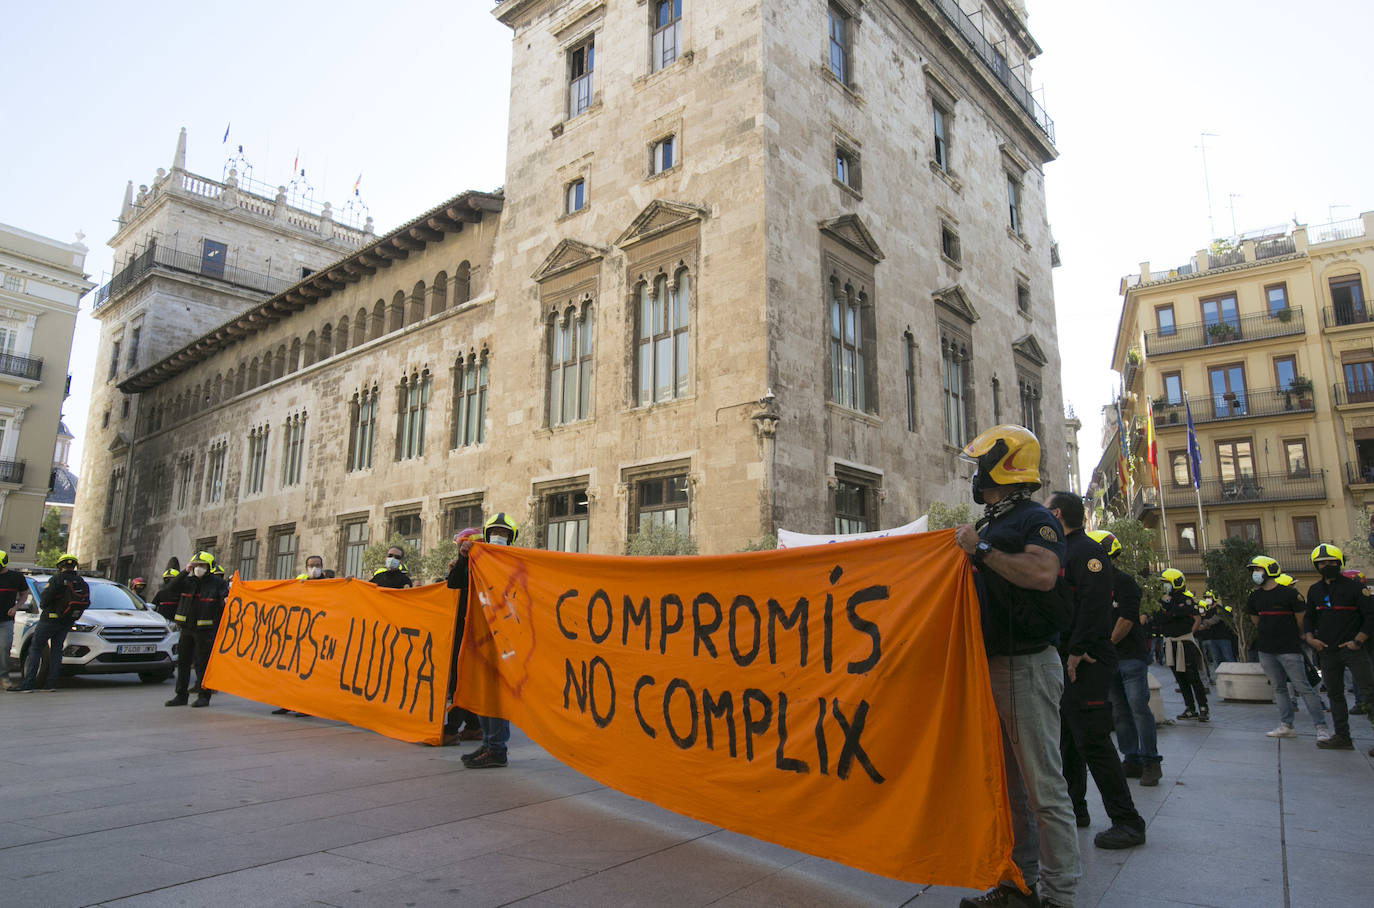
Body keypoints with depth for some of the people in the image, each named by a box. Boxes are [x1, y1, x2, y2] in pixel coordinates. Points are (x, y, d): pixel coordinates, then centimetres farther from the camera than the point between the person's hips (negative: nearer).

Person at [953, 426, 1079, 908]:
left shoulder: (1035, 519, -10)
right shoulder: (987, 525, 16)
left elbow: (1043, 574, -29)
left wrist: (982, 549, -24)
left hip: (1028, 666, -9)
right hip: (991, 666, 9)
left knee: (1043, 787, -1)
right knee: (1009, 783, 17)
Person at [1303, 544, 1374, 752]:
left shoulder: (1353, 587, -4)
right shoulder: (1314, 590, 11)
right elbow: (1308, 617, 19)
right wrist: (1310, 638, 4)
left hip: (1351, 648, -5)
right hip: (1327, 650, 5)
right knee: (1335, 693, 9)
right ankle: (1342, 737, 17)